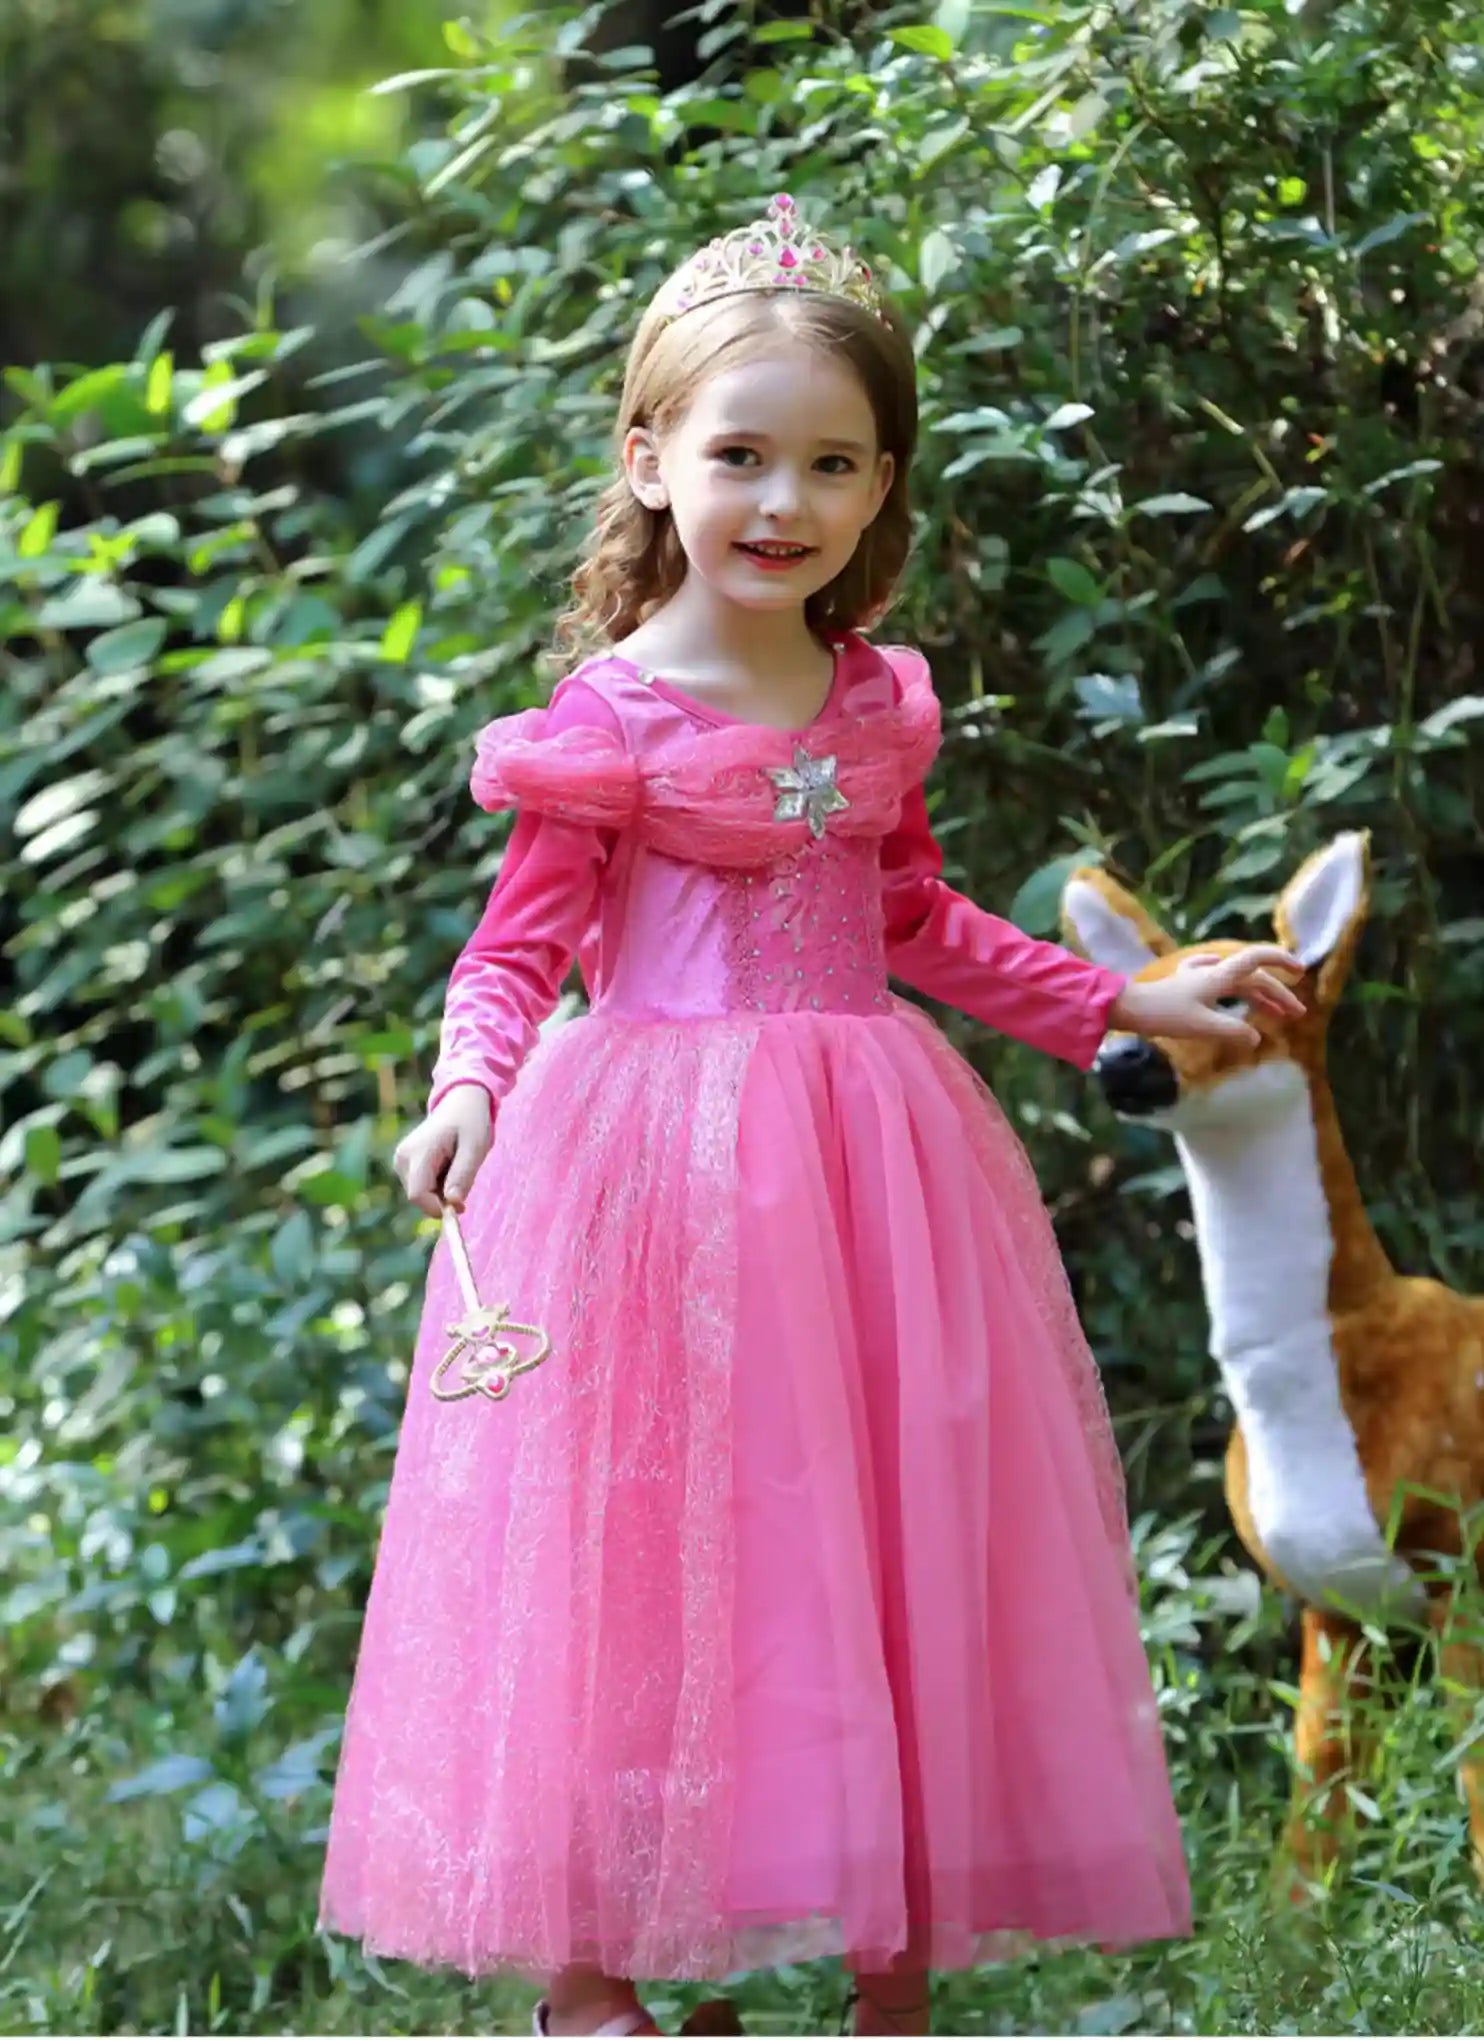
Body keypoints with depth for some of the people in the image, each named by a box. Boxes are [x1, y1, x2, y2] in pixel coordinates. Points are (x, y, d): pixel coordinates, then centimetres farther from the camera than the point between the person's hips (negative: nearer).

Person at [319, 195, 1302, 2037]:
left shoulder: (877, 705, 6)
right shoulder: (609, 720, -10)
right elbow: (519, 945, -11)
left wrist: (1129, 1003, 19)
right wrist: (469, 1092, -30)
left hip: (866, 1168, 5)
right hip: (658, 1168, -5)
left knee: (890, 1545, 7)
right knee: (635, 1554, -2)